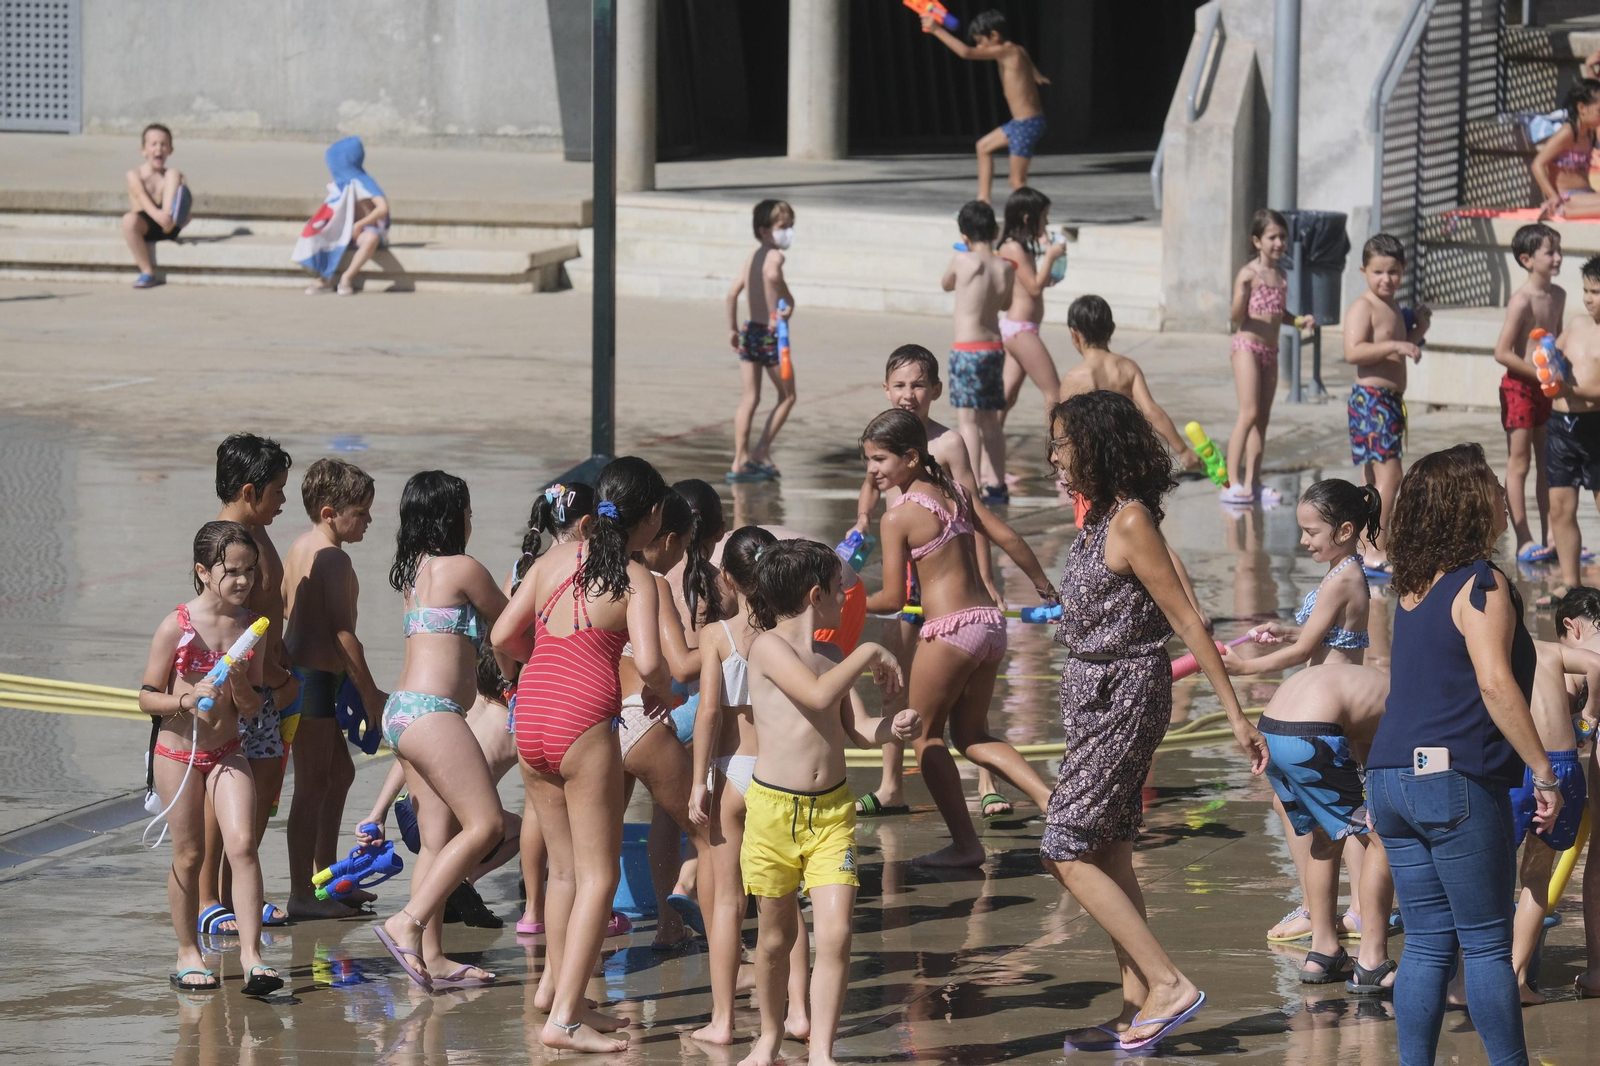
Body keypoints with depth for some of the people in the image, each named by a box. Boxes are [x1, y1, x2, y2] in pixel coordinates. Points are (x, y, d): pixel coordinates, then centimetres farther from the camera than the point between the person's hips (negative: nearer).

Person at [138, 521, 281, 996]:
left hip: (227, 752, 3)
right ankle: (188, 954, 19)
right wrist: (185, 699, -24)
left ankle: (250, 952, -14)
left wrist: (238, 682, -17)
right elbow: (147, 697, -6)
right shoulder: (176, 627, -11)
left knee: (242, 844, -13)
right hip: (177, 751, -2)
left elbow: (252, 707, 5)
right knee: (189, 854, 5)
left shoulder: (251, 627, 1)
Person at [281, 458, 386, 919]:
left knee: (339, 772, 21)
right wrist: (370, 693, -16)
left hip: (297, 669, 10)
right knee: (313, 784, -5)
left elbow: (282, 609, 19)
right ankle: (302, 894, -2)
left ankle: (326, 878, 29)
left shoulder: (300, 547, 12)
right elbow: (342, 631, -20)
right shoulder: (334, 559, -18)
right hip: (318, 674, -10)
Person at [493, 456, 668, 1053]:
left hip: (530, 715, 6)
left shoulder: (555, 558, 9)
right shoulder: (636, 578, -6)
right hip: (584, 721, -6)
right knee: (598, 874, 0)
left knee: (565, 865, 22)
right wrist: (669, 690, 5)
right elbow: (647, 663, -17)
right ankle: (564, 1018, -7)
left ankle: (555, 986, 34)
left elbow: (503, 636, 8)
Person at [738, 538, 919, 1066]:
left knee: (836, 934, -10)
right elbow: (817, 695, -23)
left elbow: (860, 729, 8)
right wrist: (869, 654, -14)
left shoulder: (833, 658, 11)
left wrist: (893, 726, -12)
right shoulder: (769, 647, -9)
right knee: (777, 934, 9)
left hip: (832, 810, 4)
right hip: (773, 806, -4)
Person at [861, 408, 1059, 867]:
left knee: (925, 736, 11)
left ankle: (965, 843, 11)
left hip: (950, 631, -8)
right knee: (971, 735, 20)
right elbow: (1008, 538, 10)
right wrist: (1046, 589, 22)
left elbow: (893, 598, -9)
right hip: (990, 623, 8)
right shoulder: (954, 490, 9)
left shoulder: (898, 517, -11)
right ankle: (1051, 801, 3)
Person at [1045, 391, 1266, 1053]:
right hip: (1098, 694, 9)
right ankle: (1137, 1010, 13)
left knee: (1066, 853, -9)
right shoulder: (1098, 515, 10)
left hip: (1124, 696, -9)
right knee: (1110, 859, 10)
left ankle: (1169, 985, -10)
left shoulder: (1130, 521, -17)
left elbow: (1185, 620, -17)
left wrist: (1235, 715, -17)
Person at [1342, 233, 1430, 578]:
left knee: (1374, 479, 15)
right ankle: (1375, 552, -15)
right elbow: (1353, 352, -25)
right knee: (1388, 474, -15)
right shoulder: (1362, 308, -12)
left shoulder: (1393, 308, 17)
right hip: (1370, 398, -10)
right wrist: (1394, 346, -31)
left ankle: (1373, 547, 21)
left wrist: (1418, 330, 15)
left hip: (1390, 400, 10)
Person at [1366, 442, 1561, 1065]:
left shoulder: (1412, 588, 15)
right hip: (1456, 781, -8)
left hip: (1392, 775, 8)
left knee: (1427, 943, 8)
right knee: (1488, 944, -1)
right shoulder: (1479, 584, -10)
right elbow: (1495, 684, -18)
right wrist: (1544, 774, -15)